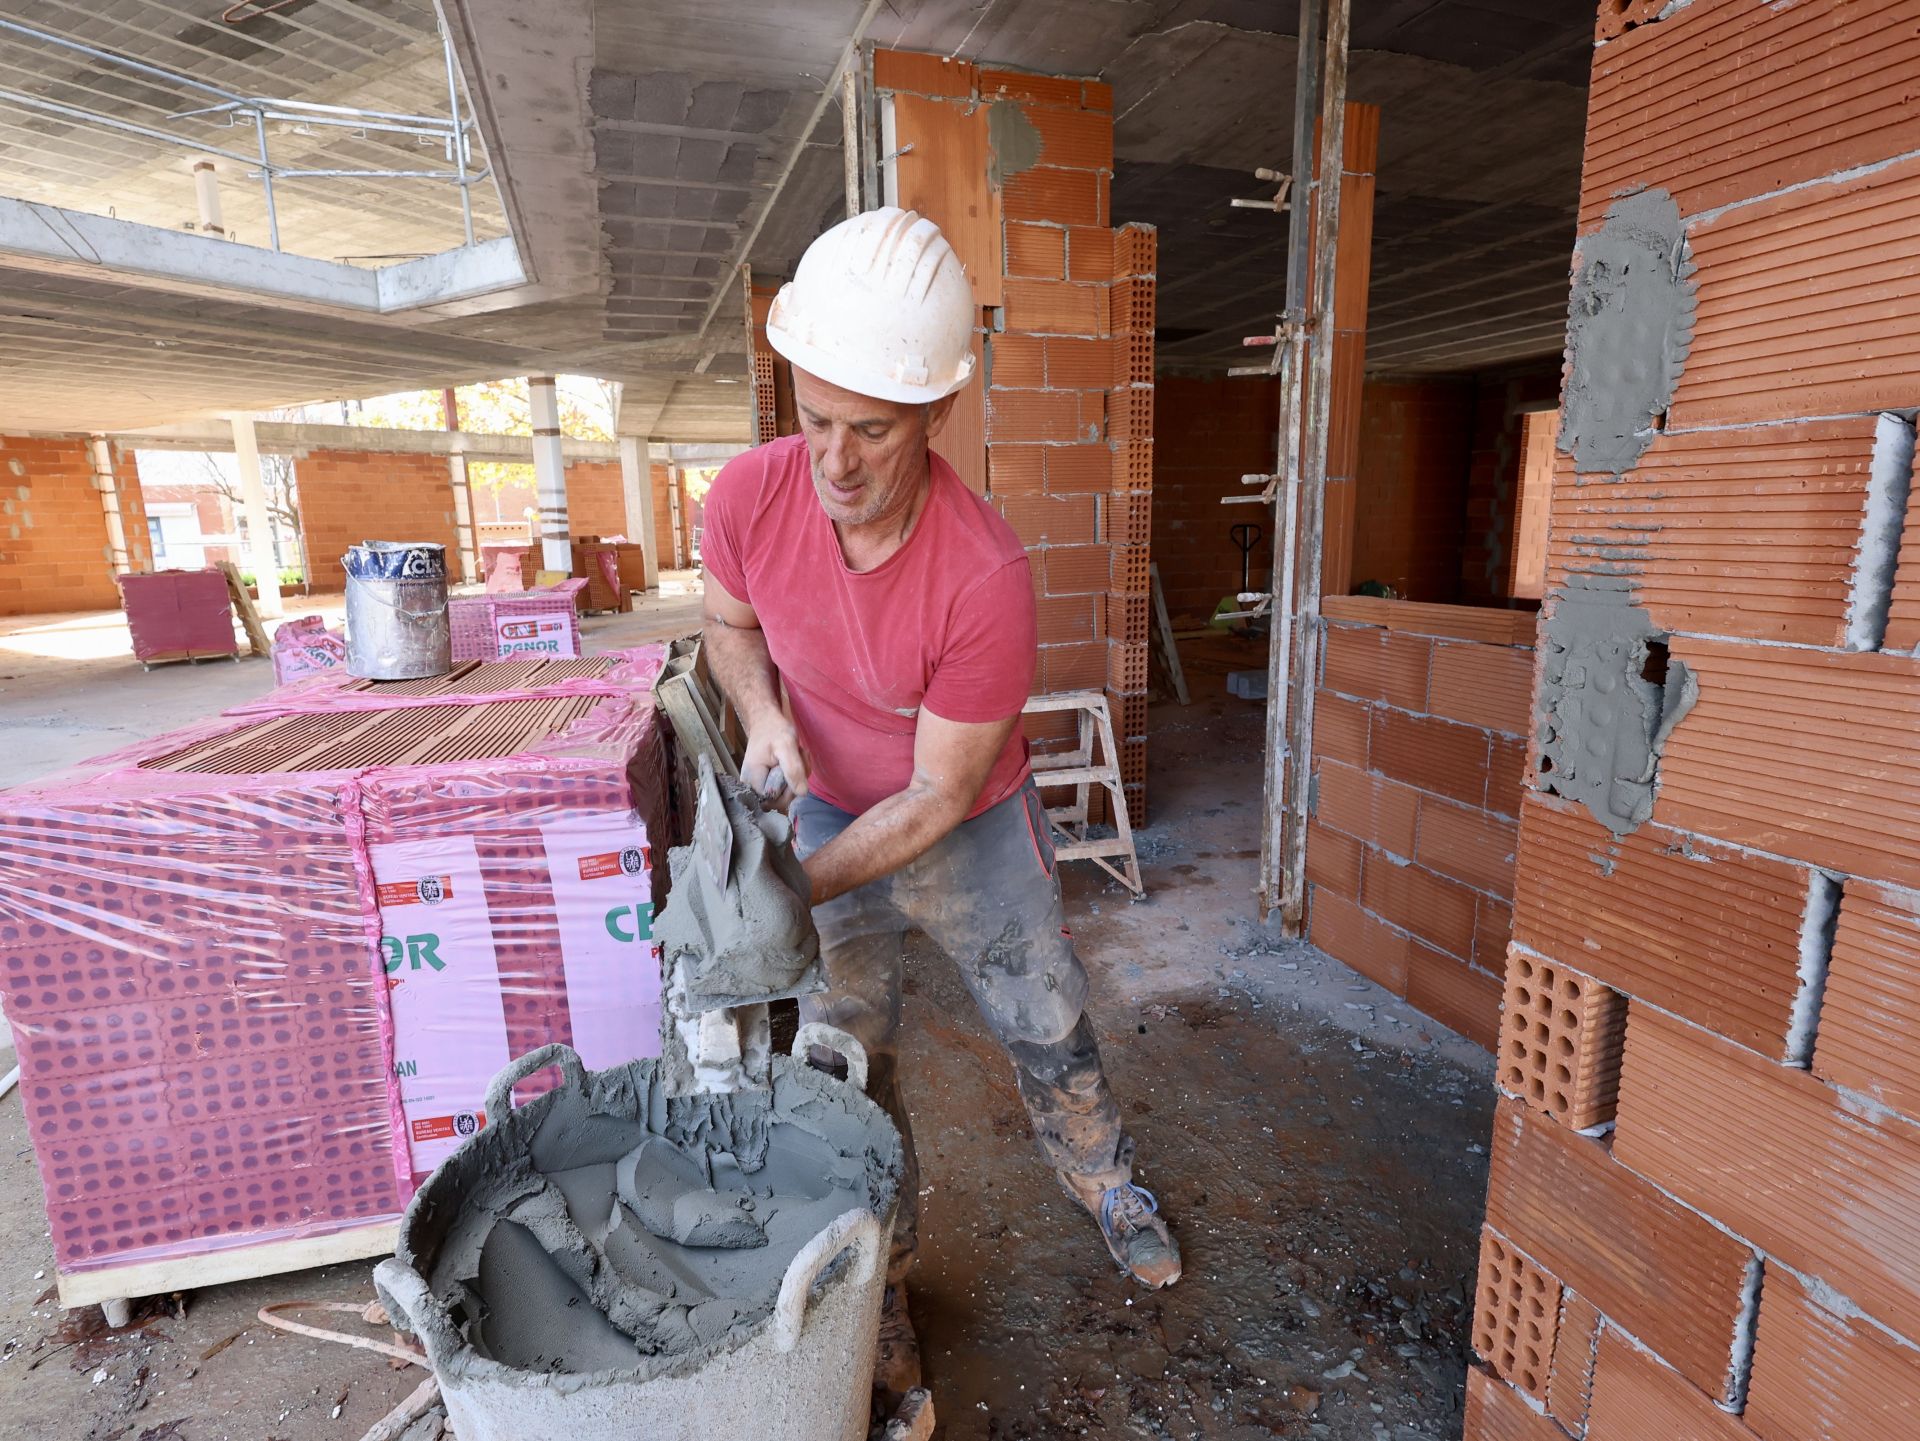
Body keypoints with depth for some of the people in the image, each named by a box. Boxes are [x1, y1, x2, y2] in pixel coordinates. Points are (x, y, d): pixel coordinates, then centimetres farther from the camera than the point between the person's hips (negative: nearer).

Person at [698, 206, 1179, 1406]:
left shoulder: (987, 577, -34)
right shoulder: (750, 495, -22)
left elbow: (938, 797, -25)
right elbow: (730, 622, 1)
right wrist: (765, 716, -19)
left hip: (975, 829, -2)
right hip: (830, 813, 3)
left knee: (1049, 1030, 17)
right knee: (849, 1069, 12)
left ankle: (1110, 1188, 50)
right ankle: (885, 1286, 37)